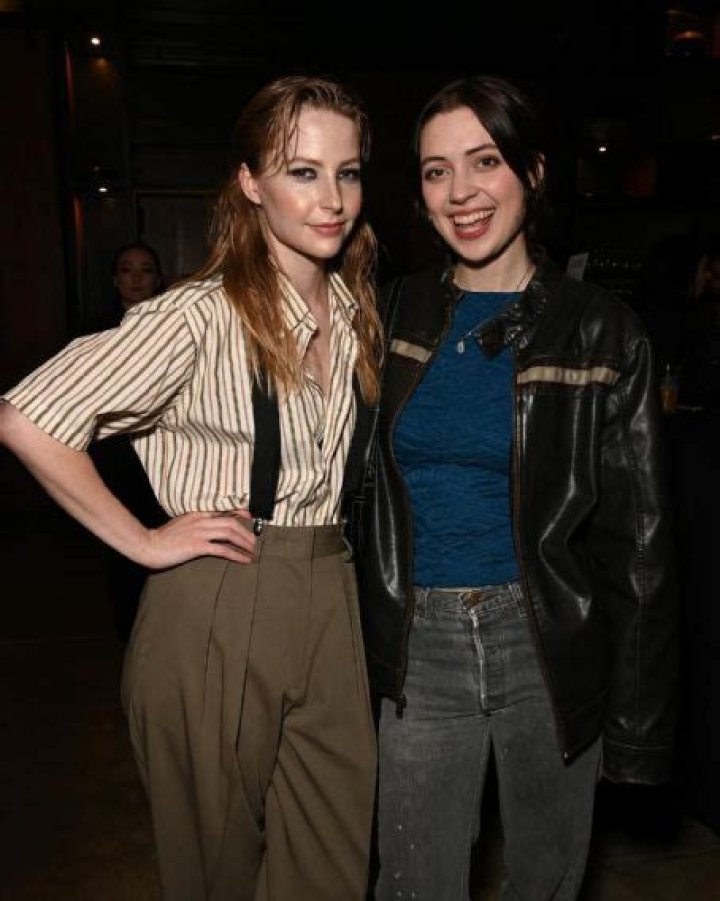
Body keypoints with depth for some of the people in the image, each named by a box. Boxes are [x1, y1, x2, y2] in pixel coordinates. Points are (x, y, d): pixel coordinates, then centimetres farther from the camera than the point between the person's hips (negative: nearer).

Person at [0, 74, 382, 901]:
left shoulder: (355, 309, 6)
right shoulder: (201, 316, -15)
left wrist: (323, 544, 10)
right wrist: (142, 542, -15)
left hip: (330, 606, 6)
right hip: (216, 620, -5)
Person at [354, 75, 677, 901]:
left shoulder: (599, 331, -5)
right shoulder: (395, 314, 3)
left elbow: (637, 540, -4)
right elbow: (365, 491, 10)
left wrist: (638, 721, -4)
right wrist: (357, 641, 5)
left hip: (549, 646, -1)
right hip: (420, 650, 2)